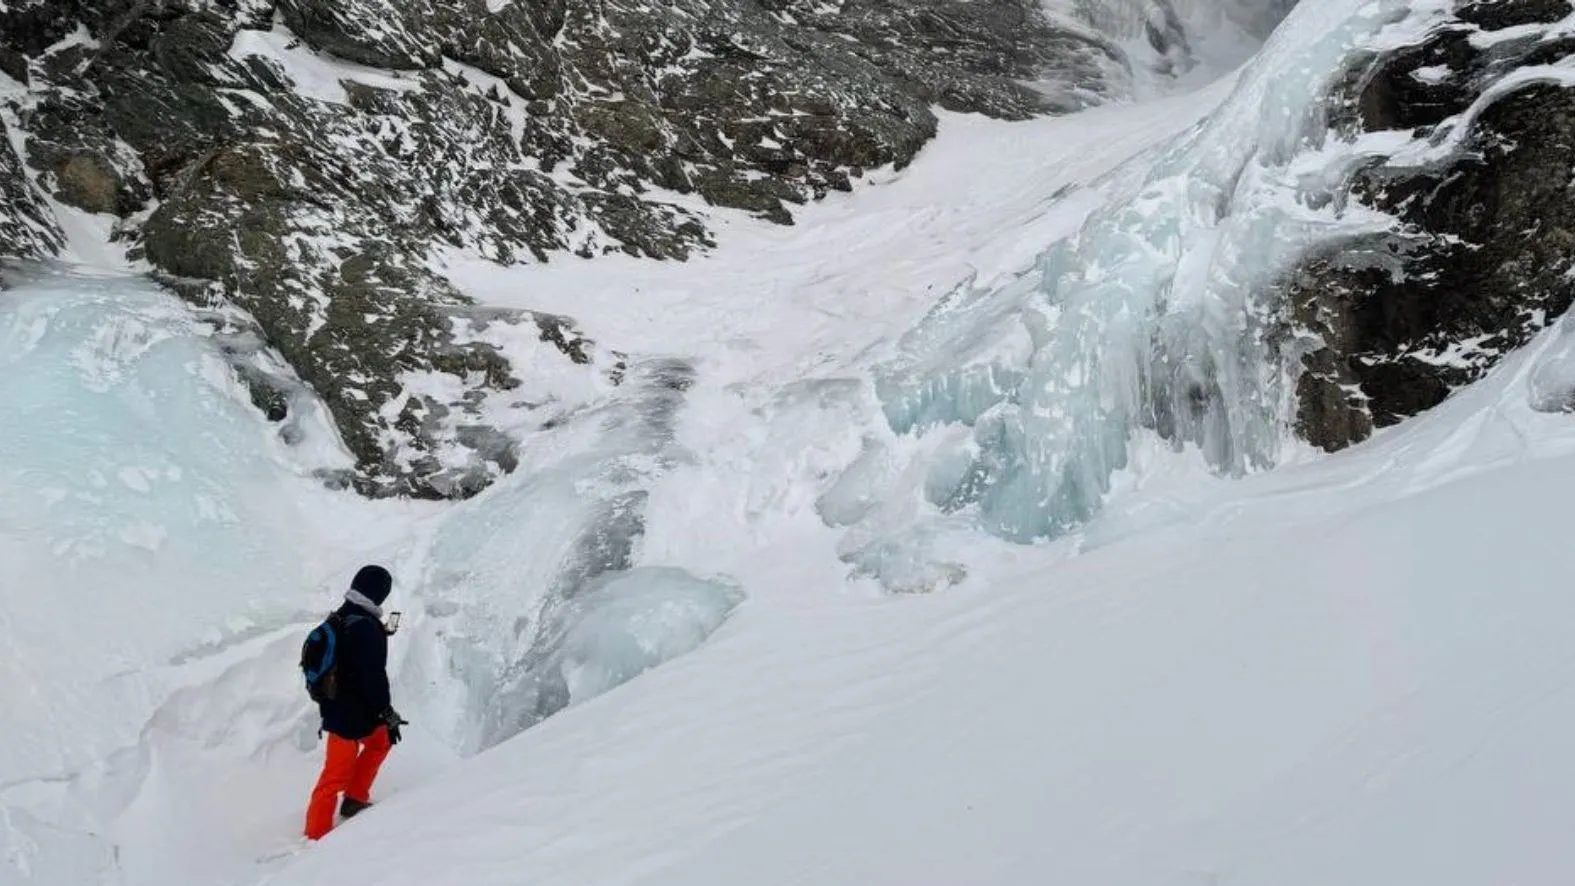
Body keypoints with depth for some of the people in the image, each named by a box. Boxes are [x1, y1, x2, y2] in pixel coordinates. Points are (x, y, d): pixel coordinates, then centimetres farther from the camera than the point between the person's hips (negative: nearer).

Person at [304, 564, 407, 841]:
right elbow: (374, 678, -24)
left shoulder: (337, 619, 5)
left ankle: (355, 798, 32)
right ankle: (317, 835, 8)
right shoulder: (366, 628, -25)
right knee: (337, 775, 0)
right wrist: (388, 715, -15)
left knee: (380, 742, 27)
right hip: (352, 715, -9)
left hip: (334, 707, 9)